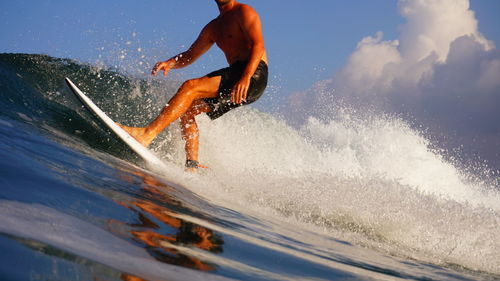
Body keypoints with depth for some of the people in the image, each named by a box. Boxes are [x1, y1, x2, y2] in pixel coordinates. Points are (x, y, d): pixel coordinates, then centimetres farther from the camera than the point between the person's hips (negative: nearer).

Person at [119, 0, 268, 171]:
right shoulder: (213, 27, 25)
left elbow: (258, 45, -13)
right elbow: (190, 56, 27)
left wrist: (245, 78, -28)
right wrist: (171, 63, 3)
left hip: (253, 74, -9)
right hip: (236, 76, 9)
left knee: (191, 86, -21)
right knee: (188, 109, 3)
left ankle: (147, 134, -30)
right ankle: (192, 166, -10)